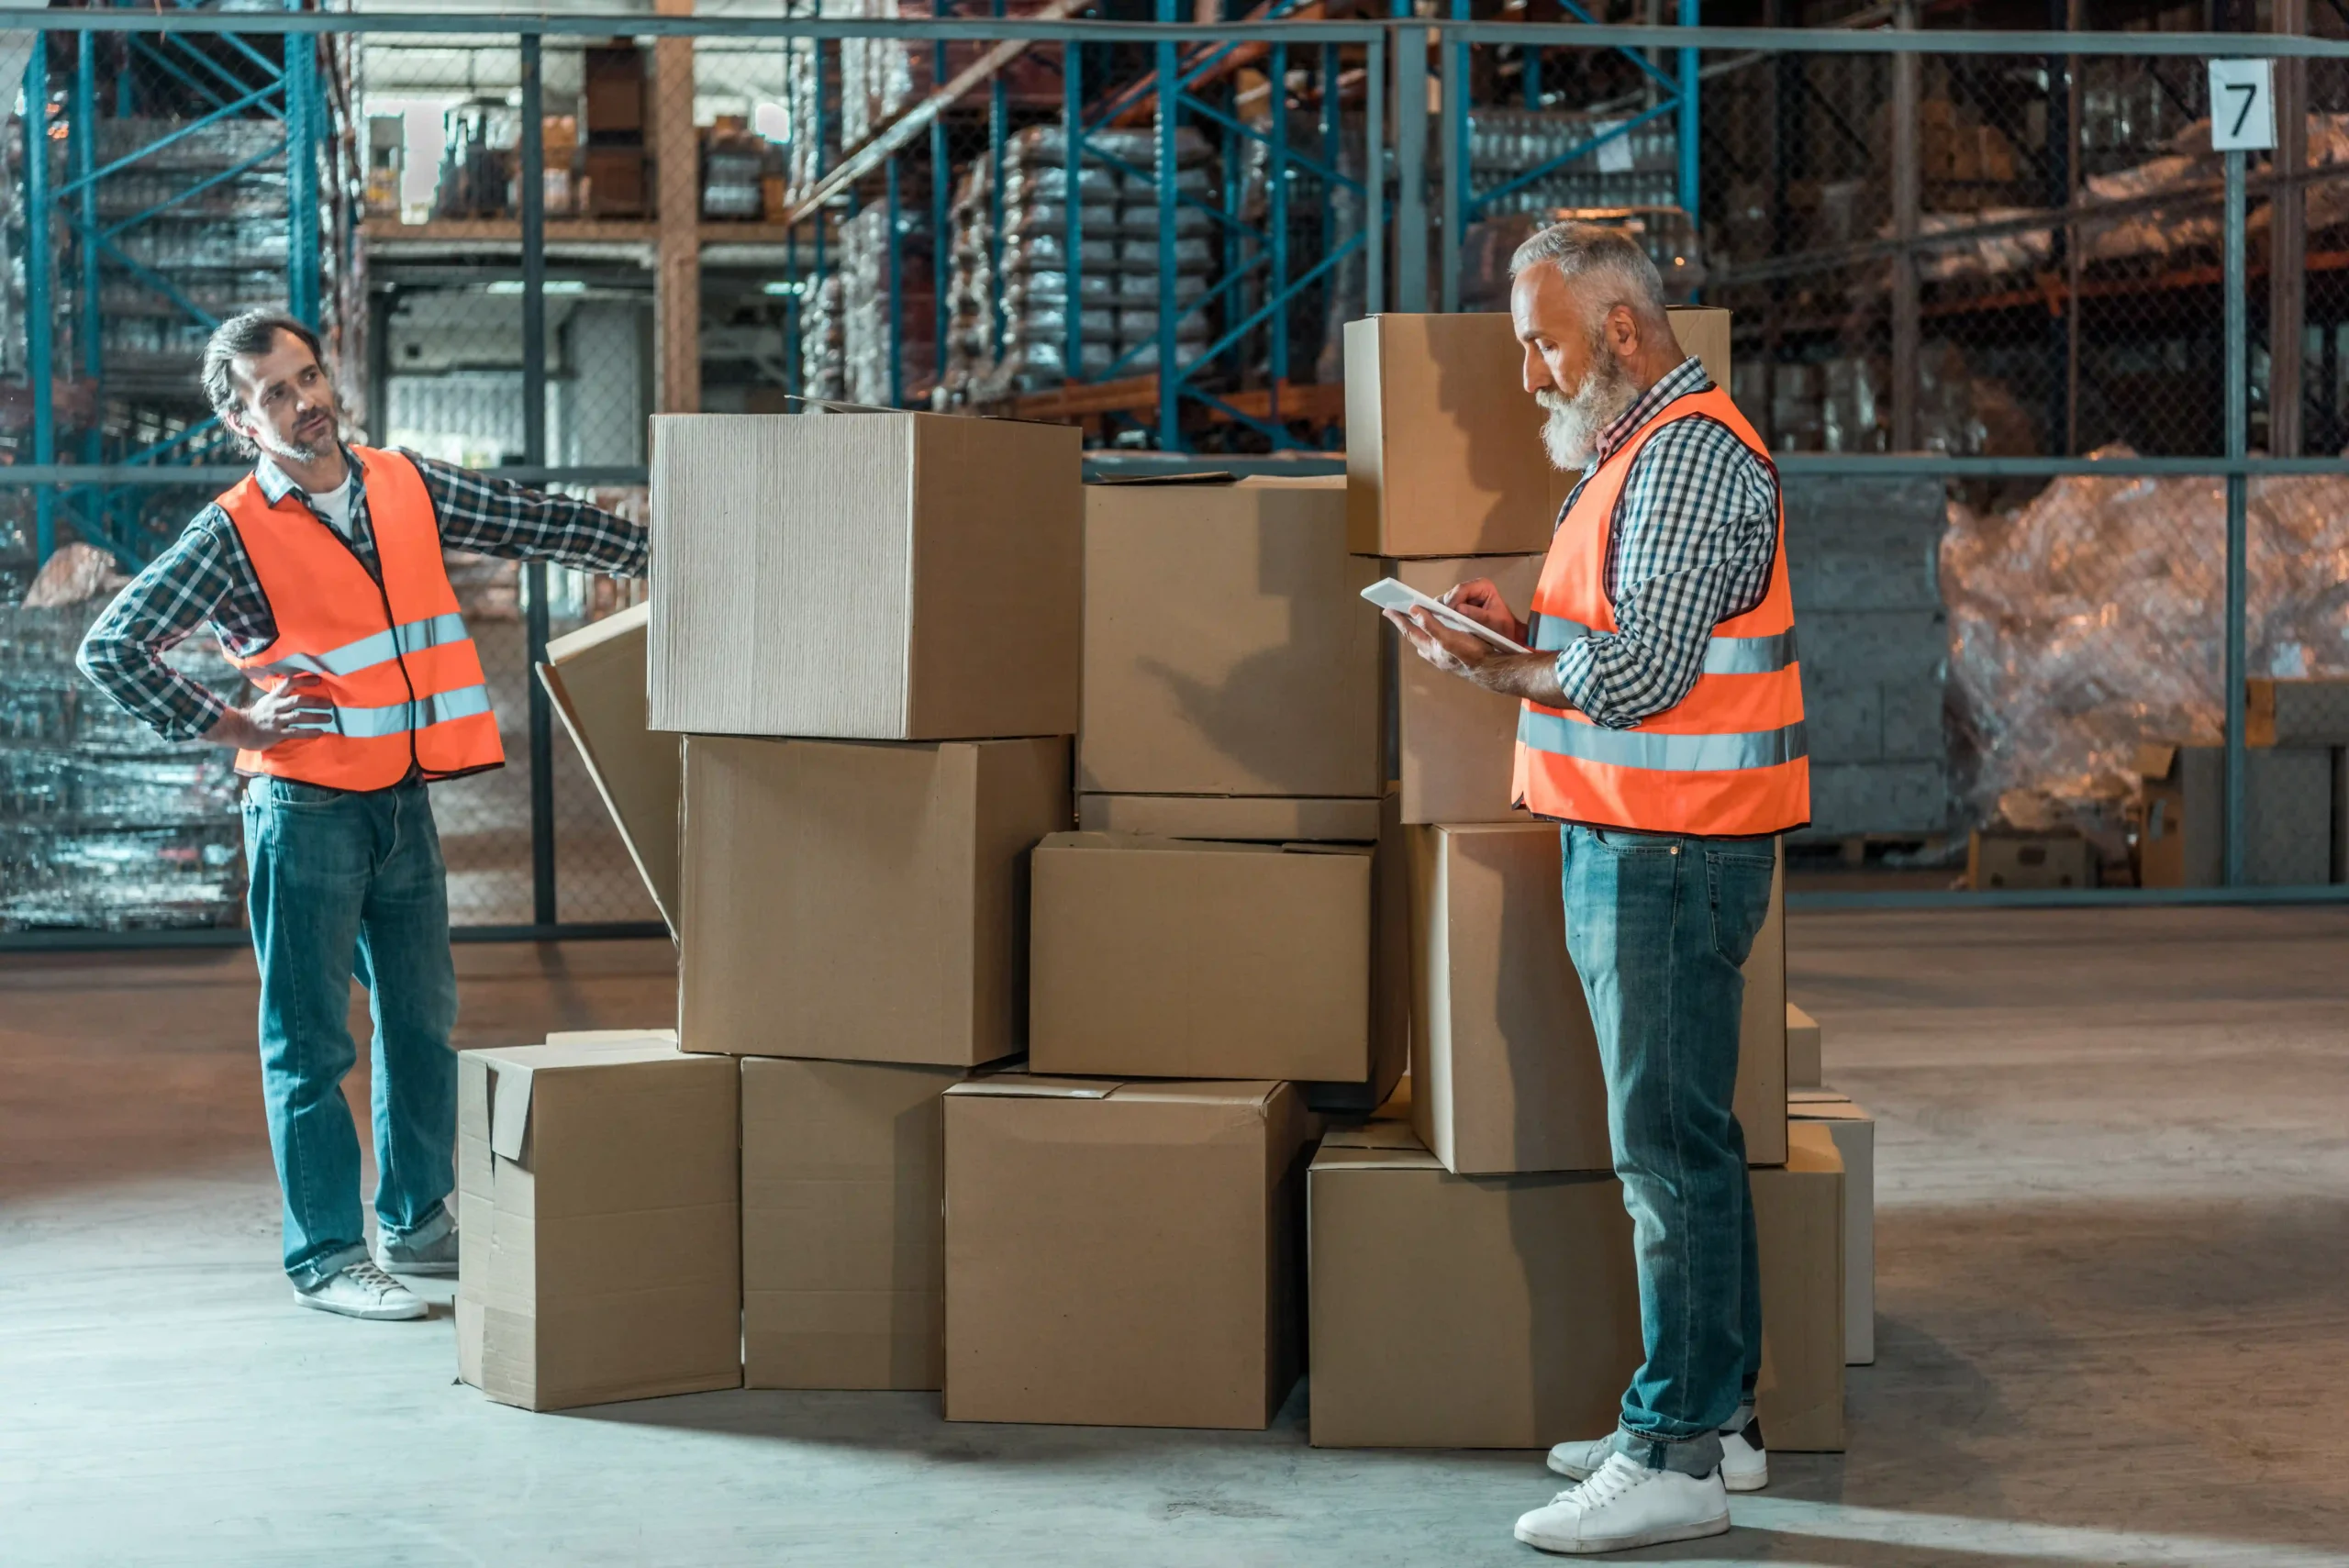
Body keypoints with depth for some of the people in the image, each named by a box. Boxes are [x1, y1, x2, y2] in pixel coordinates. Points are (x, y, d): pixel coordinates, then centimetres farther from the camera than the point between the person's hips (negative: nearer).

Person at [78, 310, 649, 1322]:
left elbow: (537, 524, 11)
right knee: (311, 1041, 0)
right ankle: (326, 1257, 8)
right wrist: (230, 727, -9)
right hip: (307, 810, -6)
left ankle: (416, 1223, 27)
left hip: (404, 803, 6)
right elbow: (109, 650, -10)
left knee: (423, 1018, 13)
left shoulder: (408, 487, 5)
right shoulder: (234, 535, -10)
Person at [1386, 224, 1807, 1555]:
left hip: (1672, 853, -11)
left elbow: (1638, 673, -22)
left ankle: (1676, 1458, -4)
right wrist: (1526, 626, 7)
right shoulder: (1645, 448, 18)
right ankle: (1718, 1419, 23)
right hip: (1638, 847, 11)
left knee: (1672, 1151, -8)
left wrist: (1492, 666, -10)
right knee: (1686, 1144, 15)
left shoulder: (1692, 457, -15)